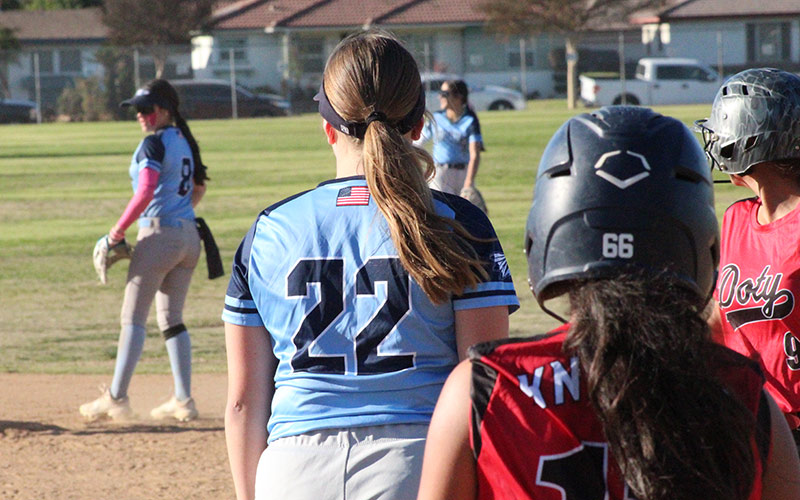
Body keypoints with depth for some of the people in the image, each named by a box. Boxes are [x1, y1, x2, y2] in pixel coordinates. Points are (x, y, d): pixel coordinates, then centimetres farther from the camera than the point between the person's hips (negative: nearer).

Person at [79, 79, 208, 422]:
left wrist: (119, 229, -15)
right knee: (172, 319, 13)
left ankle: (117, 397, -4)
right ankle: (183, 401, 9)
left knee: (133, 316, -3)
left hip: (158, 235, -8)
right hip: (189, 236, 9)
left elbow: (146, 194, -22)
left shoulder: (154, 144, -12)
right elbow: (198, 188, 25)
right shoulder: (184, 142, 14)